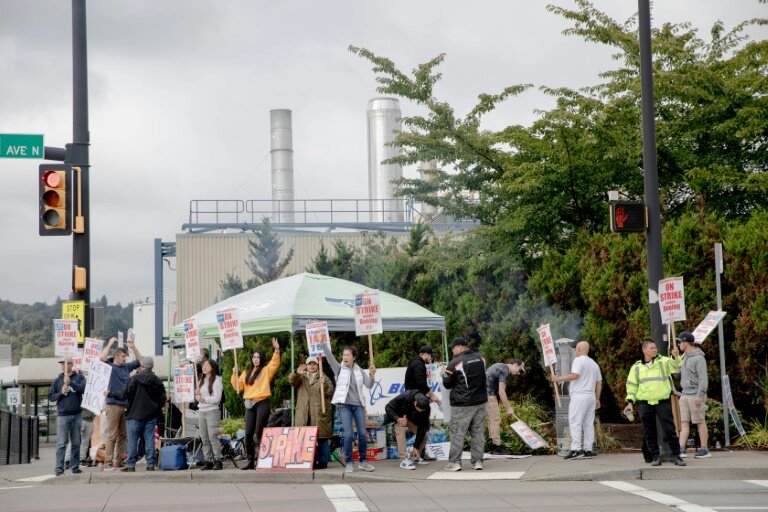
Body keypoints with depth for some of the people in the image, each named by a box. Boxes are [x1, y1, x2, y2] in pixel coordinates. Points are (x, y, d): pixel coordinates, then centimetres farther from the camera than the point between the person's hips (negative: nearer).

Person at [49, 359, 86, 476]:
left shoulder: (79, 378, 6)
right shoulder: (58, 380, 10)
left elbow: (84, 389, -11)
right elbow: (51, 397, 9)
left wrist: (71, 383, -19)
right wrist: (61, 393, -8)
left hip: (77, 415, 0)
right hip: (62, 415, 0)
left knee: (76, 443, 5)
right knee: (61, 443, -6)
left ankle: (75, 466, 11)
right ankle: (59, 468, -7)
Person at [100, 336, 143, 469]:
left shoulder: (126, 367, 14)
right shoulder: (109, 367, -3)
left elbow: (140, 361, 25)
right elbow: (102, 358, -21)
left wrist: (133, 347, 13)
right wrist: (109, 344, -12)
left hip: (125, 405, 6)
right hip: (112, 404, -6)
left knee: (122, 435, 8)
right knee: (112, 435, -8)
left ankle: (119, 460, 14)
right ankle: (108, 462, -8)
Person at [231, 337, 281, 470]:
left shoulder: (266, 370, 3)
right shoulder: (246, 373, 18)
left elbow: (275, 363, -15)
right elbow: (238, 386, 13)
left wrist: (276, 350, -29)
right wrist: (235, 374, -1)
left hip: (262, 403, -5)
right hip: (249, 404, 5)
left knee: (259, 433, -8)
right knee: (248, 434, 1)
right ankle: (250, 461, 8)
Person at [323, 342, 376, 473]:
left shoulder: (359, 371, 11)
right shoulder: (339, 369, 4)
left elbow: (369, 385, 6)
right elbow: (329, 355, -8)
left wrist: (372, 374, -11)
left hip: (358, 405, 3)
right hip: (344, 405, -3)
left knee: (362, 434, 1)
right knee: (348, 434, -12)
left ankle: (363, 461, 15)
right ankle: (349, 462, -1)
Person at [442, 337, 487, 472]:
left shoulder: (456, 362, -11)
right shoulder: (480, 358, 8)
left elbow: (447, 384, -4)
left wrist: (445, 375, 14)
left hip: (462, 404, -6)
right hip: (480, 402, 6)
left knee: (457, 433, -1)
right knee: (478, 431, 9)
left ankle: (454, 462, -1)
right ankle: (477, 461, 8)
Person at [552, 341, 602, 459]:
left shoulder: (579, 360, -6)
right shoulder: (594, 363, 22)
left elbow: (574, 375, -20)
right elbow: (599, 383, 21)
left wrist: (560, 378, -11)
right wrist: (597, 399, 24)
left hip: (579, 396, -9)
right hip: (591, 396, 9)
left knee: (575, 423, -11)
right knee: (588, 424, 8)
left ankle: (576, 450, -19)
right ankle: (588, 450, 6)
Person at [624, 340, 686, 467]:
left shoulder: (663, 362, 5)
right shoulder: (636, 367, 10)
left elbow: (675, 365, -12)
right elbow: (632, 386, 12)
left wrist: (676, 356, -32)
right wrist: (630, 402, 5)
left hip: (662, 402, -2)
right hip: (644, 404, 2)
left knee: (670, 430, -3)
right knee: (649, 433, 4)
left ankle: (677, 456, 3)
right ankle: (655, 457, 12)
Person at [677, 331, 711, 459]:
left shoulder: (699, 358, -13)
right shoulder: (685, 357, 14)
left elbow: (703, 379, -18)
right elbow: (680, 374, 24)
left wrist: (699, 395, -24)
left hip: (695, 395, -8)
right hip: (685, 394, 8)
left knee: (700, 422, -1)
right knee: (684, 422, 0)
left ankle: (704, 450, 6)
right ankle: (681, 450, -5)